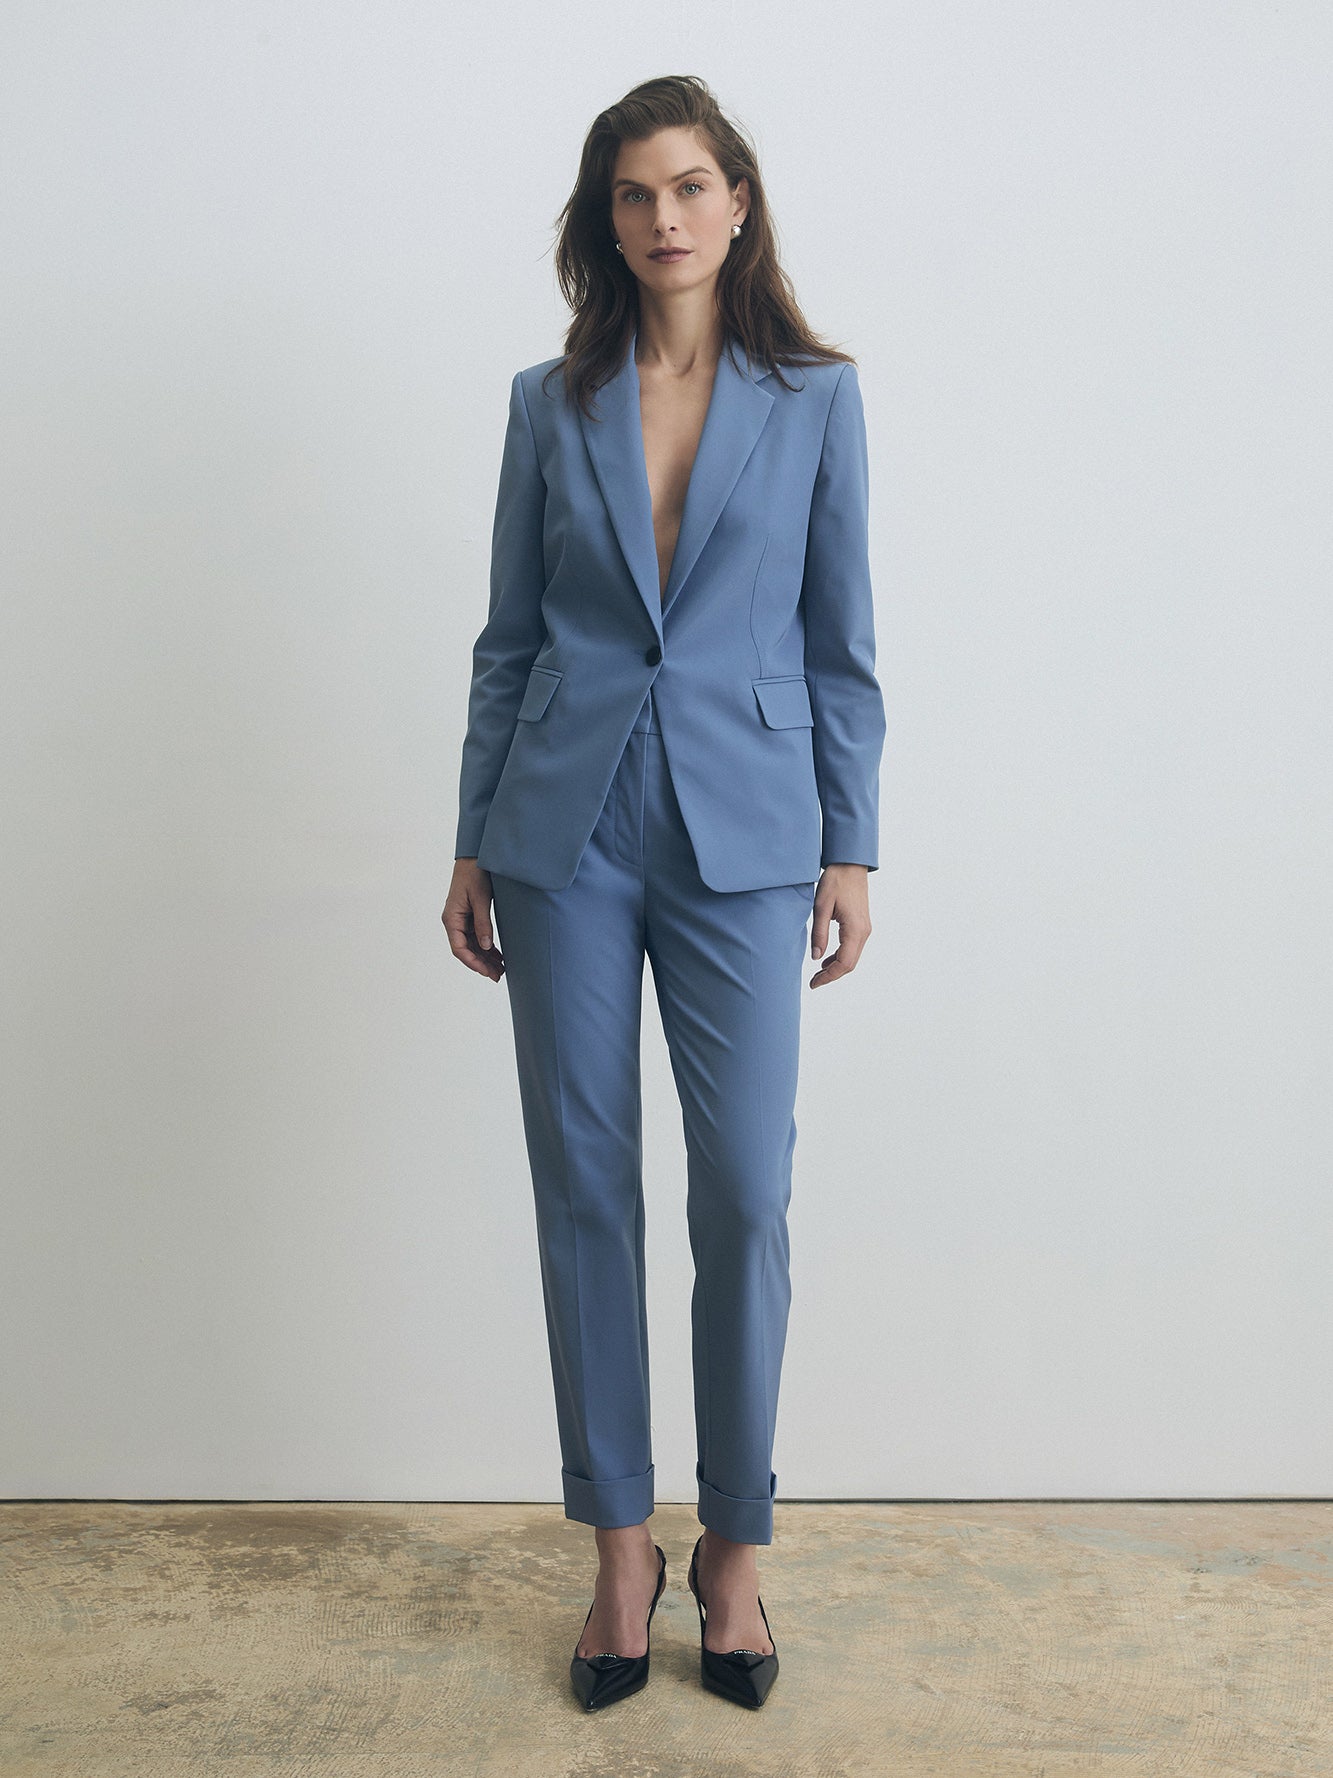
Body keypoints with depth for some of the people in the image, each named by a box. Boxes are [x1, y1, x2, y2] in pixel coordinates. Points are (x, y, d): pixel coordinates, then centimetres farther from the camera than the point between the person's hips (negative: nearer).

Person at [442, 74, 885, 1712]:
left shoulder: (814, 397, 5)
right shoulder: (549, 403, 8)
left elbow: (841, 641, 5)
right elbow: (509, 636, 9)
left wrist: (850, 849, 1)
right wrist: (475, 842, 7)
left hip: (739, 838, -1)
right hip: (567, 836, 1)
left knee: (744, 1192, -1)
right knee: (584, 1189, 5)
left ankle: (733, 1547, 20)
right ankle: (621, 1546, 22)